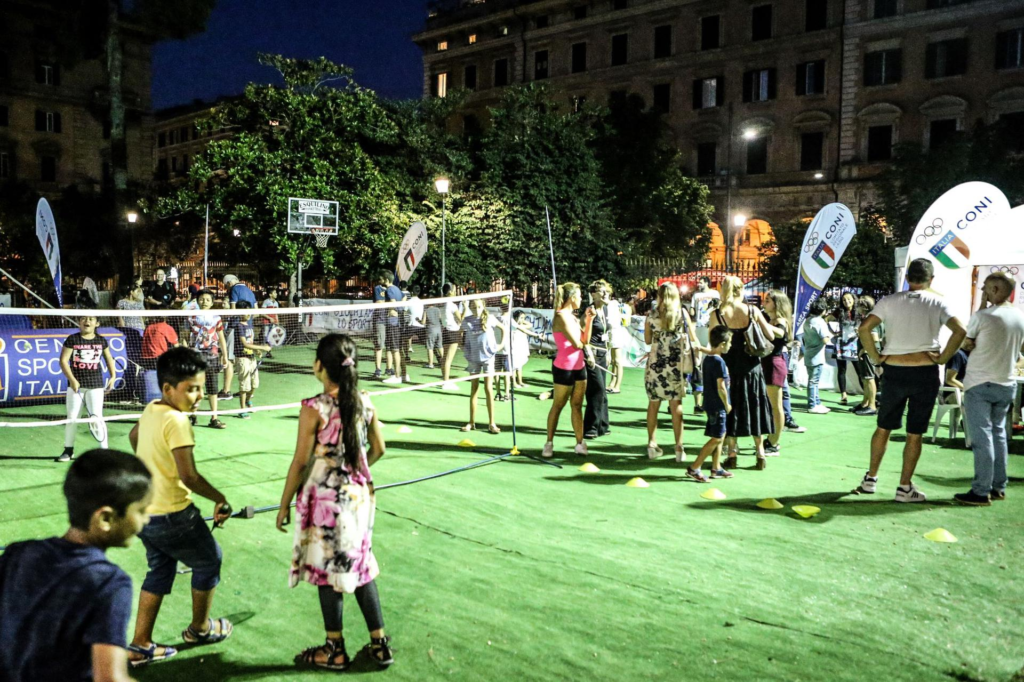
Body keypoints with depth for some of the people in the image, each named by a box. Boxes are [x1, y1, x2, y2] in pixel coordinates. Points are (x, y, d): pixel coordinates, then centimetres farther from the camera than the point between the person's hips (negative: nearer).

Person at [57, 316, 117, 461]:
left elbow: (109, 359, 17)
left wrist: (113, 376, 5)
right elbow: (63, 360, -5)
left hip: (96, 384, 0)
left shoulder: (101, 341, 6)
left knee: (97, 417, -4)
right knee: (72, 418, 7)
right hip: (76, 384, 0)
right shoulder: (72, 340, -1)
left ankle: (104, 449, 2)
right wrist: (72, 379, -14)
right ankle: (68, 450, 20)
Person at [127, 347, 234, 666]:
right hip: (172, 516, -8)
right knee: (209, 560, 14)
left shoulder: (150, 409, 2)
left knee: (160, 570, 22)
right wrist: (221, 499, -17)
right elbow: (189, 477, -30)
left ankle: (140, 646, 26)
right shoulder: (176, 422, -26)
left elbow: (133, 436, 24)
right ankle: (199, 628, 33)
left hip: (143, 511, 8)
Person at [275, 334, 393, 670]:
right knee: (361, 568, 17)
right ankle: (380, 644, 25)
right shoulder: (365, 402, -3)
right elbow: (377, 450, 7)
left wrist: (284, 504, -1)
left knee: (328, 572, 11)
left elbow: (301, 462, -12)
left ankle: (335, 650, 26)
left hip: (326, 500, -5)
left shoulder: (314, 409, -17)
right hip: (360, 496, 5)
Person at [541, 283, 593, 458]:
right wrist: (582, 343, 2)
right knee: (557, 406, 1)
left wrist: (589, 320, 3)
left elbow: (585, 340, 8)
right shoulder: (561, 316, -15)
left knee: (577, 406, 9)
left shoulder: (572, 316, 12)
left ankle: (580, 444, 12)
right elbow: (576, 343, -20)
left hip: (579, 367, 8)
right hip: (564, 368, -8)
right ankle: (549, 443, 11)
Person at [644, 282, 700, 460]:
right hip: (675, 364, -1)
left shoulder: (652, 314, 2)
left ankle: (652, 444, 12)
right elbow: (694, 339, 3)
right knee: (676, 406, 3)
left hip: (655, 364, 1)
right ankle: (679, 448, 4)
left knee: (653, 404, 10)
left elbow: (647, 340, 9)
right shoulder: (682, 313, 0)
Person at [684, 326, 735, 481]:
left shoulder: (707, 358, 9)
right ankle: (694, 468, -7)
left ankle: (716, 468, 23)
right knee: (716, 439, -6)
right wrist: (727, 404, -9)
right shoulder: (719, 361, -19)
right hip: (718, 406, -9)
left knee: (719, 437, 16)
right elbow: (721, 387, -21)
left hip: (710, 403, 9)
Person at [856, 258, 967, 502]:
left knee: (883, 428, 14)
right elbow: (960, 331, -16)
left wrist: (876, 357, -1)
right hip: (925, 373, -1)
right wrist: (942, 358, -7)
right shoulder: (937, 303, -3)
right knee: (914, 433, 6)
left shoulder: (889, 301, 0)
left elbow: (864, 328, -10)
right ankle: (905, 487, 11)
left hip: (893, 371, 1)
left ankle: (870, 479, 21)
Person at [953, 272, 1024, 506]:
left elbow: (967, 343, -2)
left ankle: (981, 492, -3)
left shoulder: (983, 316, -16)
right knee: (998, 433, 16)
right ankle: (998, 487, 21)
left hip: (979, 384, -7)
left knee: (982, 436, -5)